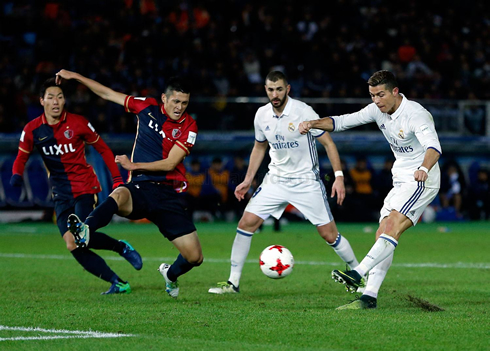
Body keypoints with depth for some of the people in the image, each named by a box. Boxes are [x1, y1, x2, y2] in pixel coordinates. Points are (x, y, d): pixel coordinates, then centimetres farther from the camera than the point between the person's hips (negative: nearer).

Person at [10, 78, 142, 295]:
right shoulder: (32, 130, 0)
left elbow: (103, 149, 3)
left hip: (84, 187, -4)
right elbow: (22, 157, 11)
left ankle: (122, 248, 6)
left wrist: (117, 179, -2)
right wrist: (16, 175, -12)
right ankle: (118, 283, -1)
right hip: (61, 194, 4)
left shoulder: (78, 123, -6)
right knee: (74, 247, -9)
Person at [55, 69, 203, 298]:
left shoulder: (188, 127, 0)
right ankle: (85, 231, -69)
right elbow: (108, 94, 14)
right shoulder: (147, 107, 5)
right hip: (140, 189, -1)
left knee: (194, 257, -3)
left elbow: (170, 164, -9)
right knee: (119, 196, -40)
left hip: (169, 195, 1)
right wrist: (74, 76, 13)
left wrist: (134, 165, -15)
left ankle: (171, 274, 34)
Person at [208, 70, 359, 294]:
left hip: (306, 181, -4)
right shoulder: (262, 115, 0)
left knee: (329, 234, -4)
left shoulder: (303, 112, -15)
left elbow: (328, 143, -10)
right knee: (246, 223, -8)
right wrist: (248, 180, 14)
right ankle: (233, 281, 0)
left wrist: (339, 176, -17)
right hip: (276, 180, 4)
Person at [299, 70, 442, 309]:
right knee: (383, 235, -1)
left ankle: (358, 274, -36)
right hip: (400, 182, 8)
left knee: (392, 225, -26)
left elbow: (433, 147, -33)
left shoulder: (416, 114, -20)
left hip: (422, 181, -8)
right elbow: (342, 122, 10)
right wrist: (314, 123, -7)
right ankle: (369, 296, -5)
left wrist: (424, 168, -53)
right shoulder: (377, 111, 4)